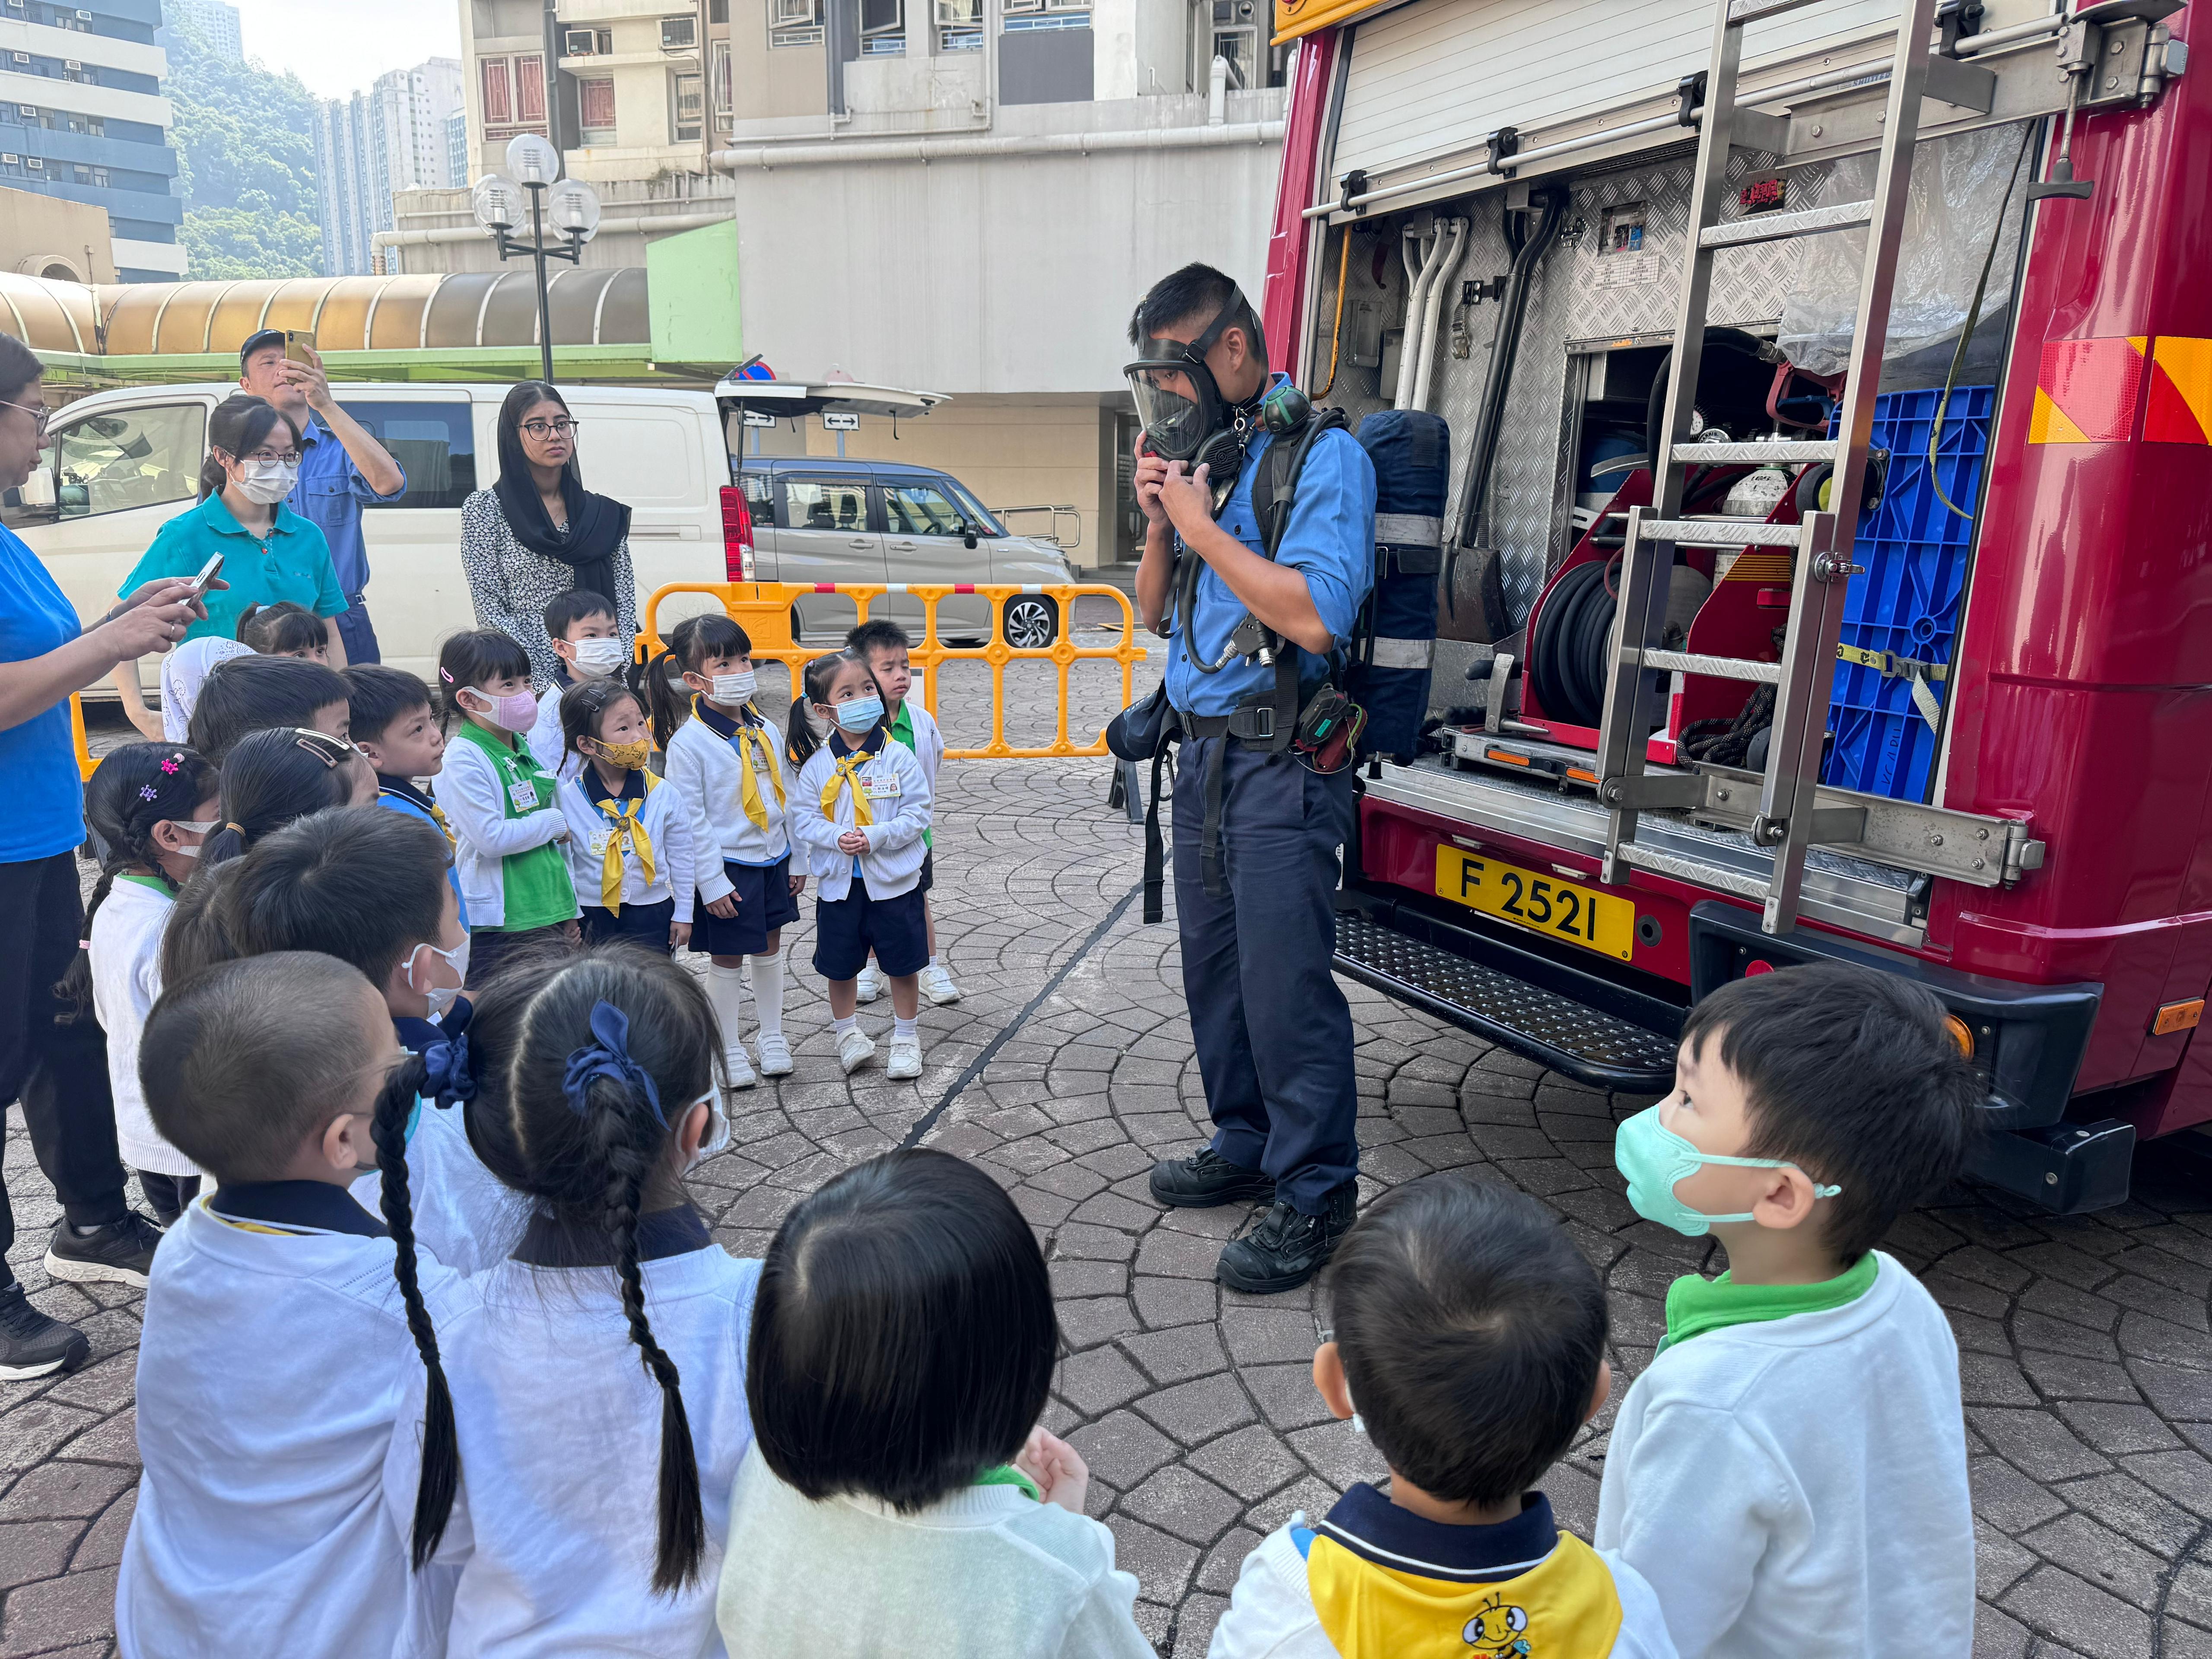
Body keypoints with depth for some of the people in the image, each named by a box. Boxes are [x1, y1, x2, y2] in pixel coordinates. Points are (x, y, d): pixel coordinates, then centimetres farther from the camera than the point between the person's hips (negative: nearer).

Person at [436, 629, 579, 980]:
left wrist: (569, 909, 20)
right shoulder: (464, 758, -12)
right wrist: (552, 823, -8)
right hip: (499, 924, -8)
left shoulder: (524, 749, 13)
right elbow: (491, 838, -22)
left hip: (548, 914, 8)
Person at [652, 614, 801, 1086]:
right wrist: (711, 882, -15)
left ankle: (773, 1037, 32)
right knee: (727, 959, 7)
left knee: (769, 950, 17)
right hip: (728, 867, -6)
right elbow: (689, 819, -15)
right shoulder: (689, 742, -16)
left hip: (774, 859, 6)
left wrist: (798, 859, 11)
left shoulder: (765, 731, 3)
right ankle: (730, 1049, 22)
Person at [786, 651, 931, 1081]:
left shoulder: (898, 757, -9)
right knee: (840, 965, 15)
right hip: (838, 883, 2)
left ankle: (906, 1037, 27)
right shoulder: (817, 764, -4)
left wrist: (876, 836, -21)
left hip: (893, 880, -2)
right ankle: (848, 1033, 37)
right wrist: (836, 837, -19)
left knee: (902, 964, 9)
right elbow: (802, 817, -1)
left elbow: (917, 812, -9)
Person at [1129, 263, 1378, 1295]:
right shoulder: (1204, 456, 13)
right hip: (1204, 753, 8)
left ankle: (1313, 1195, 10)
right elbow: (1155, 614, 18)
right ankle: (1245, 1147, 32)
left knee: (1286, 983, -4)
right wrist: (1160, 522, 0)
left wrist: (1204, 525, -15)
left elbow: (1315, 618, -24)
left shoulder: (1323, 457, -11)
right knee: (1214, 968, 16)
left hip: (1279, 764, -8)